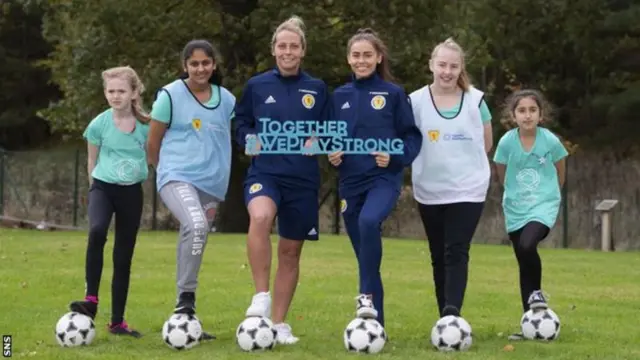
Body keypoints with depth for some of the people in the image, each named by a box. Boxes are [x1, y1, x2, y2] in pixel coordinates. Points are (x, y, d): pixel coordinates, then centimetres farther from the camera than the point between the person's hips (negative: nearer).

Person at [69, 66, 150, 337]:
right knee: (97, 231, -34)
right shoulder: (99, 124, -8)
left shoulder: (146, 125, -6)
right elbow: (92, 159, 5)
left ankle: (117, 322, 16)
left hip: (132, 192, 2)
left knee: (123, 257, 7)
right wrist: (94, 185, 10)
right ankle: (91, 299, -28)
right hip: (103, 186, -2)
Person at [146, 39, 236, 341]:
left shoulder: (226, 100, 8)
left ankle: (186, 319, 20)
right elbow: (153, 143, 3)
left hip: (211, 184, 5)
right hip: (177, 177, -5)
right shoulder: (170, 95, -4)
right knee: (196, 226, -32)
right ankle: (185, 300, -23)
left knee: (193, 243, 10)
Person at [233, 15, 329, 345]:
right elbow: (241, 123, 13)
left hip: (303, 178, 2)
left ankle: (279, 323, 21)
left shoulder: (317, 89, 7)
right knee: (260, 217, -35)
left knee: (291, 251, 8)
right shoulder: (256, 86, 4)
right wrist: (249, 140, -6)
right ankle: (261, 296, -23)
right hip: (264, 172, -2)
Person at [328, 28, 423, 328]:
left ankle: (368, 296, -24)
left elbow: (412, 136, 2)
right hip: (351, 181, 4)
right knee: (364, 255, 6)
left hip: (384, 178, -4)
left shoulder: (393, 94, 0)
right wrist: (332, 154, -3)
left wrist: (395, 157, -15)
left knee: (369, 222, -34)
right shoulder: (339, 96, 10)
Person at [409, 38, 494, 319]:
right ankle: (445, 319, 16)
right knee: (439, 257, 9)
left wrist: (461, 163, 5)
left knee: (456, 253, -12)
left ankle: (452, 315, -20)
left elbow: (486, 144, 9)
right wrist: (432, 163, -2)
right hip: (430, 192, 1)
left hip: (468, 190, -1)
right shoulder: (416, 101, -4)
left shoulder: (475, 100, -1)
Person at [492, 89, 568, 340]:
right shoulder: (507, 142, -9)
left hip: (544, 206, -3)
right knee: (524, 265, 7)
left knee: (527, 245, -30)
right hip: (515, 209, 3)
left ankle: (536, 292, -3)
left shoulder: (550, 141, -12)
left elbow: (560, 175, 5)